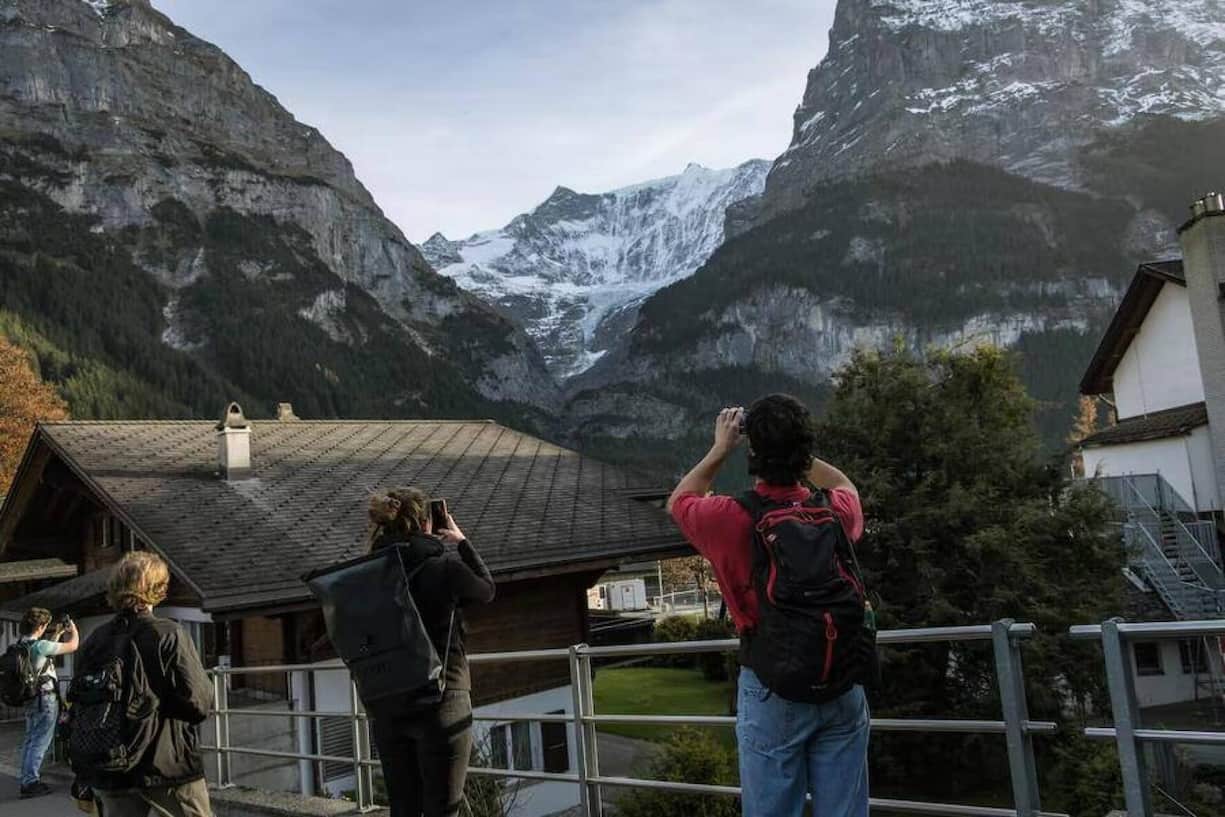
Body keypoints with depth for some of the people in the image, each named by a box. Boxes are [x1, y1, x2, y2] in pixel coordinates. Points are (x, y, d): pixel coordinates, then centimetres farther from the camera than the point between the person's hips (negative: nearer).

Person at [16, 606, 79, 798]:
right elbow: (73, 646, -14)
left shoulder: (21, 644, 6)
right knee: (40, 741, -4)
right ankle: (31, 782, -3)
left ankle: (27, 779, 21)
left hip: (31, 698, 9)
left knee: (29, 739, 15)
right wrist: (73, 629, 4)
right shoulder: (39, 645, -21)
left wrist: (57, 634, 24)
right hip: (46, 699, -9)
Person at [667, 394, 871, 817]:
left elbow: (678, 500, 9)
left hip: (771, 688, -3)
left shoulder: (731, 519, -14)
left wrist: (720, 449, 11)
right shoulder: (836, 511, -6)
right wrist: (795, 446, 16)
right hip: (842, 684, 3)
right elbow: (844, 484, 21)